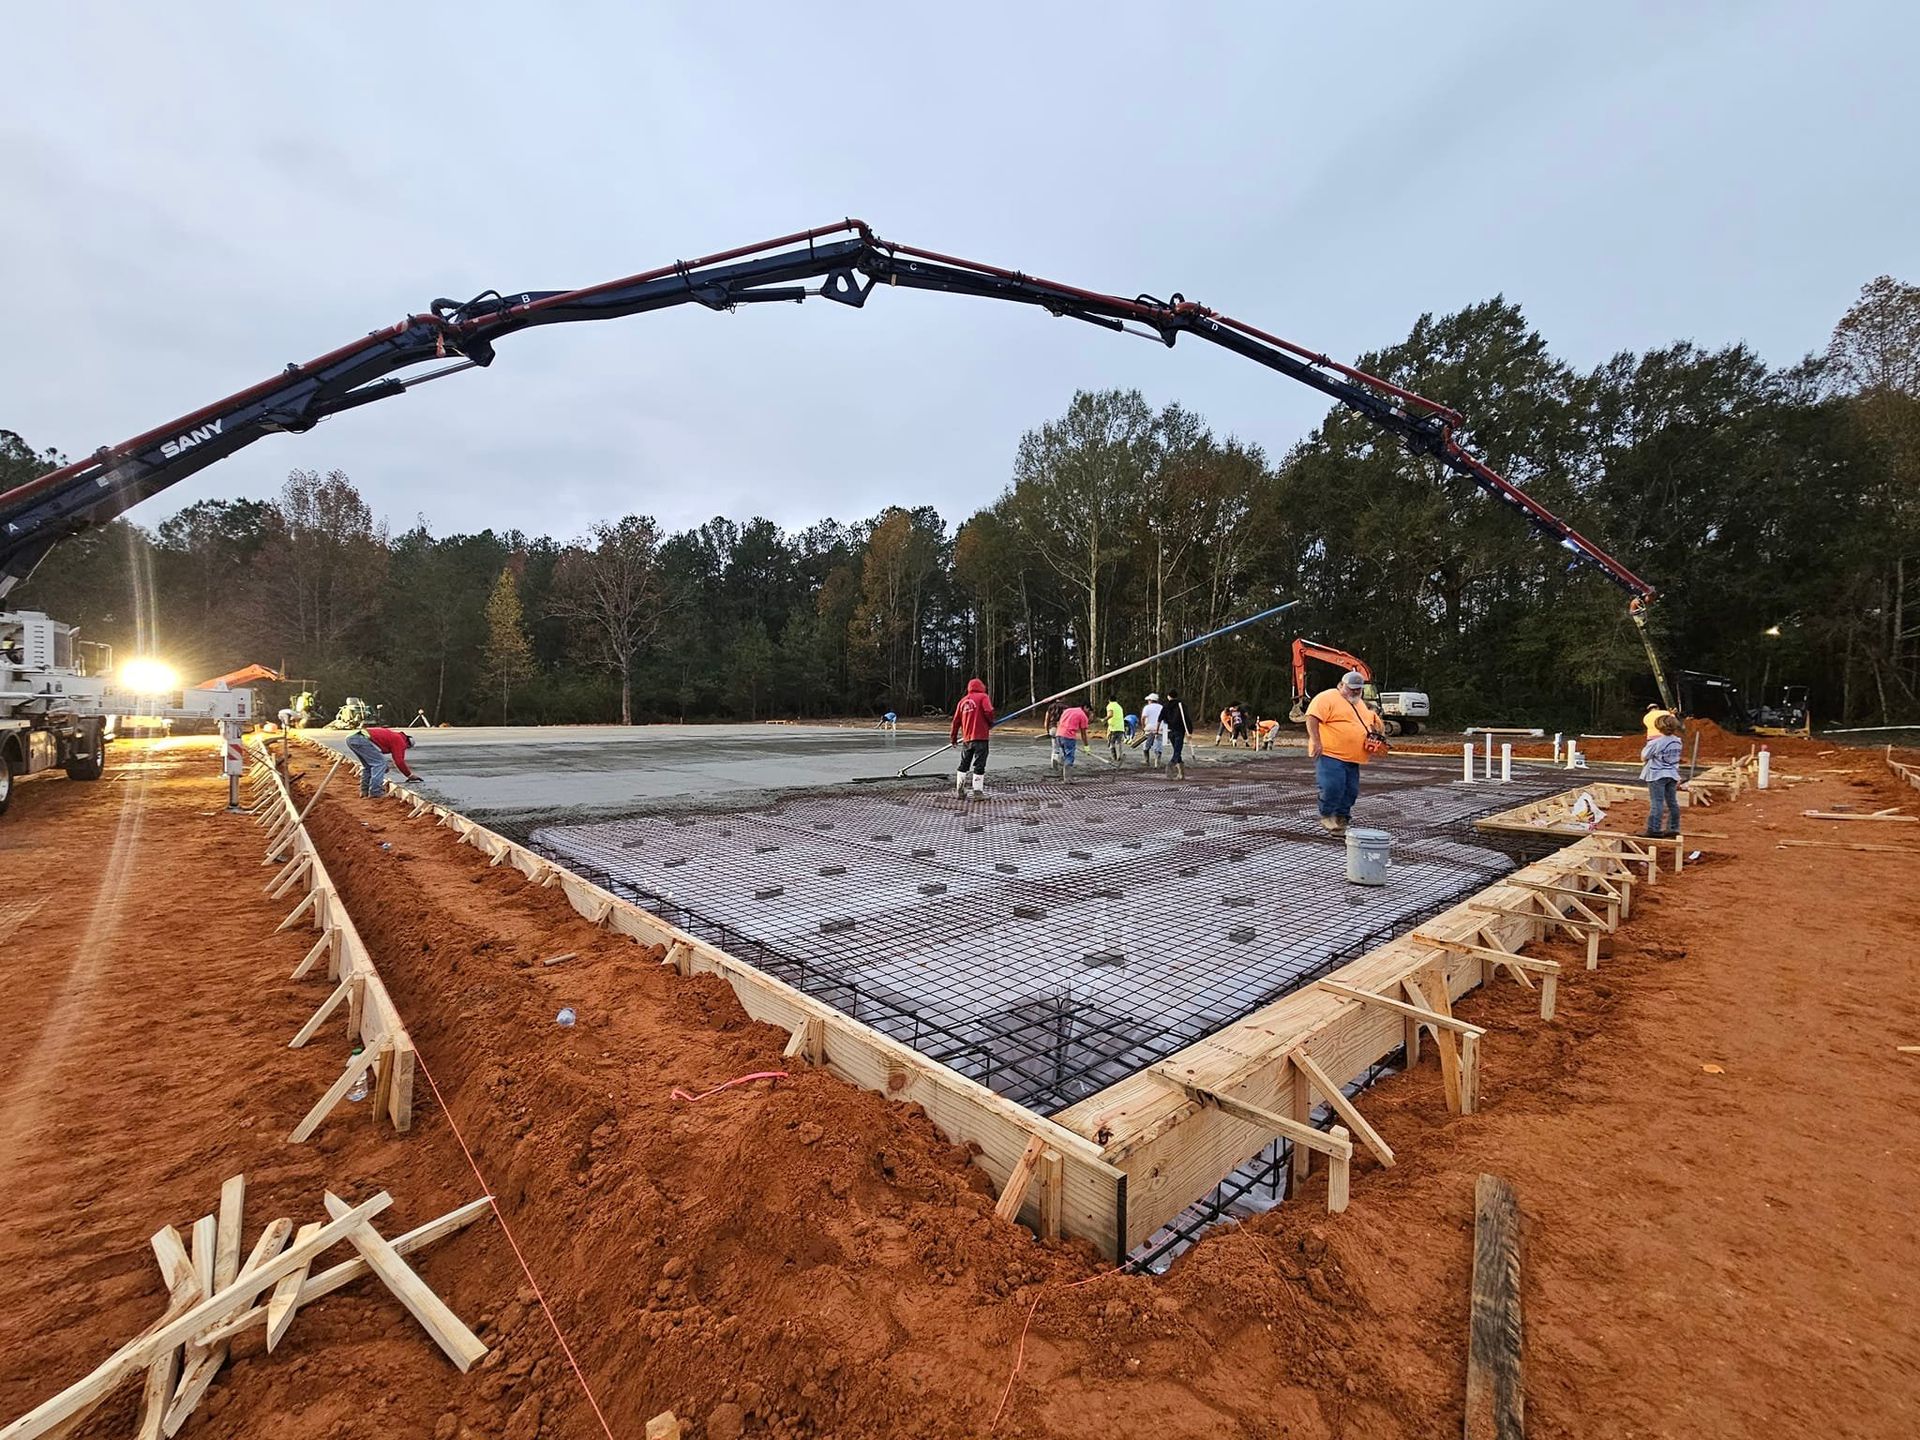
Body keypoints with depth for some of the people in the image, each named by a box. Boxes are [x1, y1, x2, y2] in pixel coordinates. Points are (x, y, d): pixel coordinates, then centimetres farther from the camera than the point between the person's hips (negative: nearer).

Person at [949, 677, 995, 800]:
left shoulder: (963, 700, 13)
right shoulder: (982, 697, -1)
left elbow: (956, 720, 13)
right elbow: (988, 711, -16)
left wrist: (953, 737, 22)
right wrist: (990, 723, 4)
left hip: (966, 739, 5)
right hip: (980, 737, -5)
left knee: (964, 765, 15)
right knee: (979, 765, -2)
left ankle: (959, 790, 16)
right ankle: (978, 792, -4)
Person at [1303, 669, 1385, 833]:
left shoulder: (1361, 704, 21)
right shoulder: (1328, 698, -7)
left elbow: (1373, 724, 34)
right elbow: (1312, 718, -17)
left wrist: (1375, 732, 11)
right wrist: (1316, 741, -25)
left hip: (1351, 758, 9)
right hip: (1329, 754, -8)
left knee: (1351, 791, 7)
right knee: (1333, 787, -17)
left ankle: (1341, 821, 18)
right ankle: (1327, 817, 1)